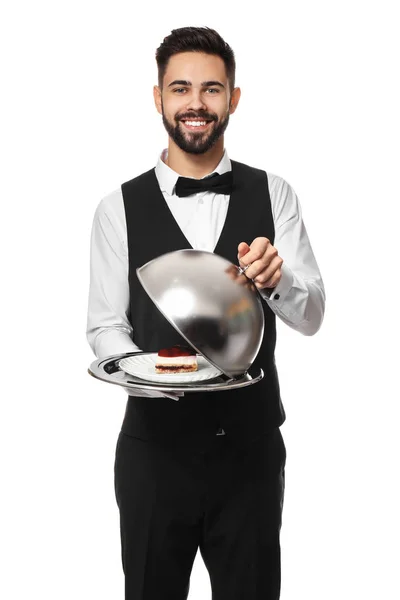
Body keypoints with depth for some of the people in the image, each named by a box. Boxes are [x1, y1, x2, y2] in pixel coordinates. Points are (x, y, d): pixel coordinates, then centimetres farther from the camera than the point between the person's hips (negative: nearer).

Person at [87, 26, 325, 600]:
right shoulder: (119, 209, -3)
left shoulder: (272, 195, 1)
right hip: (155, 445, -1)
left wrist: (275, 279, -25)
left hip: (251, 446, 1)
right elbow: (105, 326, -1)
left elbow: (311, 316, -3)